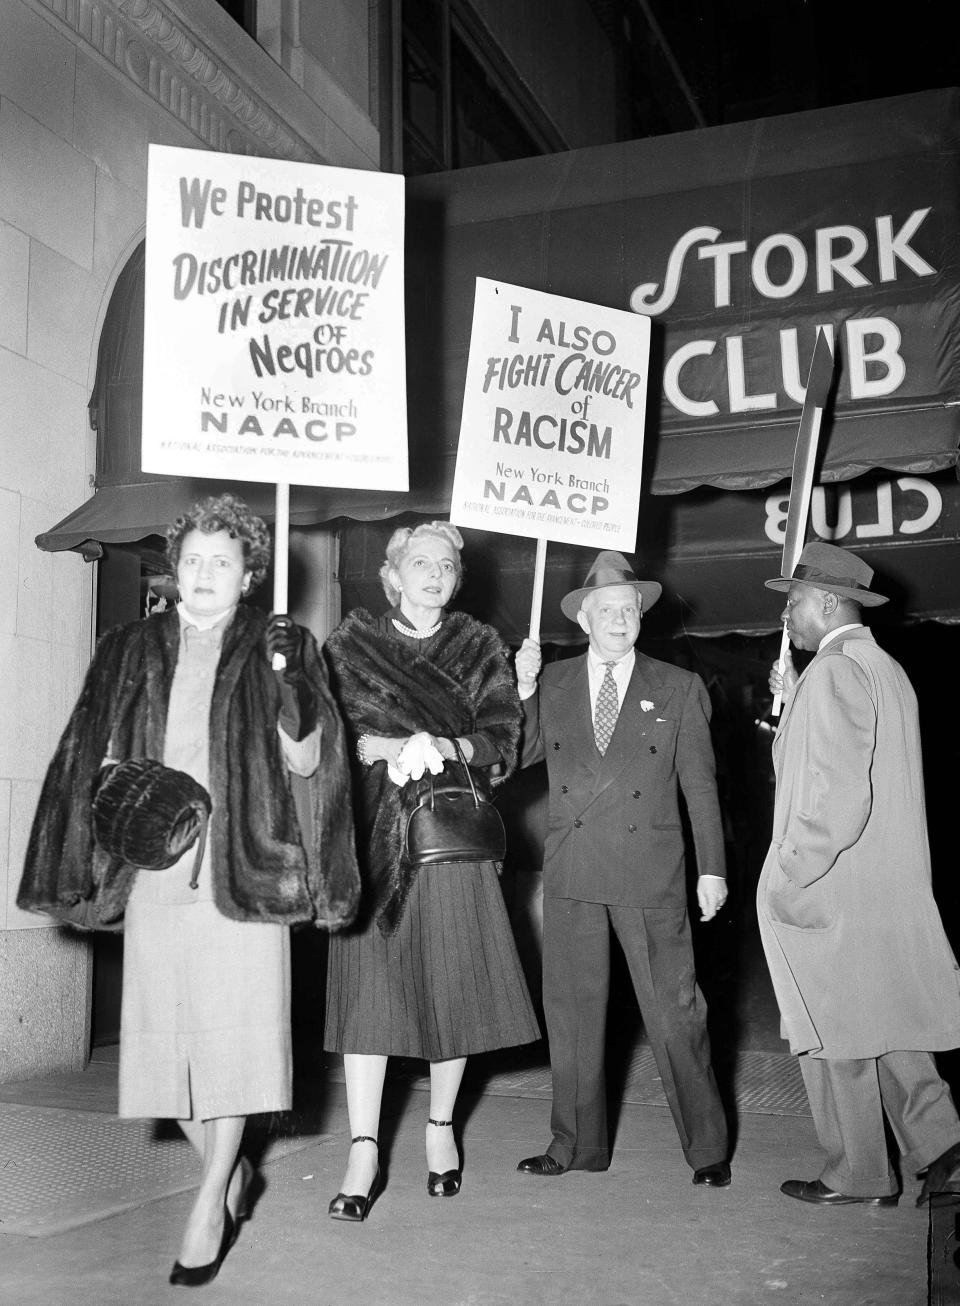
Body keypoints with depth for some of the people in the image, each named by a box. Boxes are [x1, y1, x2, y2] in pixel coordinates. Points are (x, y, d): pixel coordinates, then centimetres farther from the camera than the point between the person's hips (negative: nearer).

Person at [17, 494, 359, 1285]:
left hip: (241, 873, -3)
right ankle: (233, 1173, 28)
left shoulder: (281, 647, 4)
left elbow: (306, 762, -1)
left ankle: (209, 1209, 9)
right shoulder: (130, 652, 12)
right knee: (165, 1036, 7)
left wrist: (289, 688, -18)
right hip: (154, 872, 3)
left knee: (230, 1033, -4)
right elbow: (100, 762, 15)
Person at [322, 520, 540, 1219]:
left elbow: (503, 745, 3)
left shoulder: (482, 649, 11)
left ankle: (441, 1129, 23)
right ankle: (364, 1153, 1)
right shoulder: (352, 642, 10)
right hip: (371, 833, -1)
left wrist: (440, 746, -14)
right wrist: (395, 748, -14)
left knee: (452, 983, 4)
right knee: (369, 981, -5)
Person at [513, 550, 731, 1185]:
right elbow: (521, 755, 7)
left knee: (675, 1012, 0)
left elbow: (700, 783, 5)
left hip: (652, 874, -2)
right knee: (571, 1011, 9)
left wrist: (713, 868, 2)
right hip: (571, 872, 3)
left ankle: (708, 1148, 15)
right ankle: (578, 1144, 22)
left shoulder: (680, 688, 5)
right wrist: (523, 690, -6)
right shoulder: (552, 682, 10)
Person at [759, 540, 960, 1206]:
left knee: (835, 1035, 4)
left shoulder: (834, 672, -16)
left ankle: (860, 1176, 15)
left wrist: (788, 879, -18)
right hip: (891, 887, 9)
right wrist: (794, 705, 17)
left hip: (828, 893, -9)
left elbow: (839, 797, -23)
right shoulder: (887, 670, 13)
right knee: (885, 1022, 17)